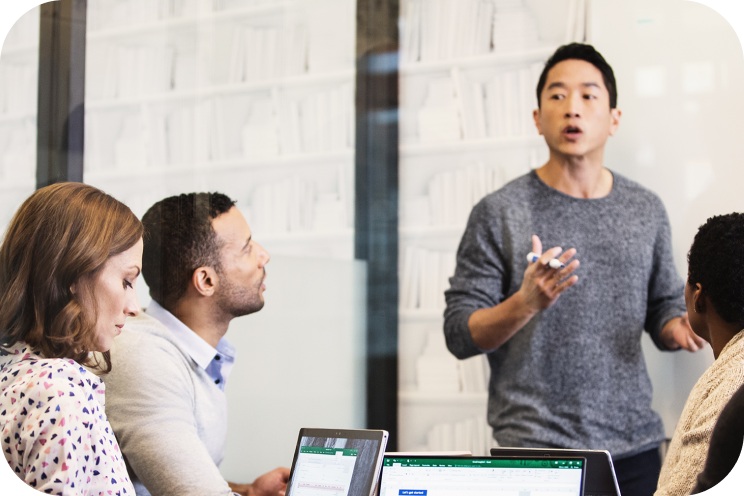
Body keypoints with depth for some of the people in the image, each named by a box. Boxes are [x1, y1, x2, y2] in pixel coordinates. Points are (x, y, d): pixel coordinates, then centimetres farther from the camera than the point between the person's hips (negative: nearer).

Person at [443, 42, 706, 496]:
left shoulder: (646, 210, 7)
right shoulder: (499, 213, -4)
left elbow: (664, 308, 16)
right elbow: (459, 334, -6)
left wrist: (681, 328, -6)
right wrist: (526, 302, -23)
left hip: (633, 446, 4)